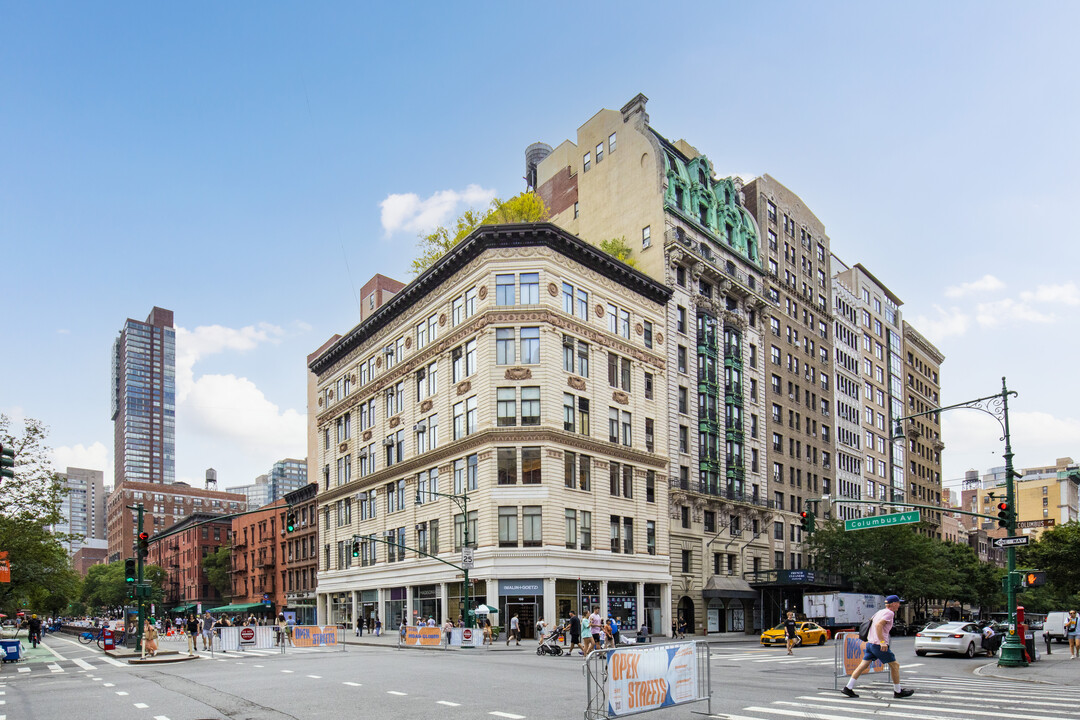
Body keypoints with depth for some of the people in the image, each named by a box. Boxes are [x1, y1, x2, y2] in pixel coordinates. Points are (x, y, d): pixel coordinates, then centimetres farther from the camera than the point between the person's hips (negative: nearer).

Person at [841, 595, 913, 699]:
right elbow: (878, 625, -22)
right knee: (895, 665, 8)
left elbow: (871, 621, 24)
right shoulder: (889, 613, -9)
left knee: (863, 665, 5)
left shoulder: (880, 612, 17)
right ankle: (898, 691, 17)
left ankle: (848, 688, 0)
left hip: (870, 643, 8)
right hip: (879, 645, -8)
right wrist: (882, 642, -27)